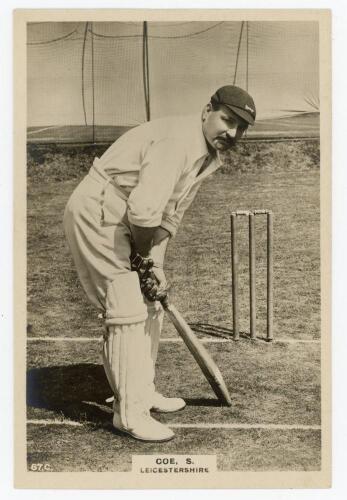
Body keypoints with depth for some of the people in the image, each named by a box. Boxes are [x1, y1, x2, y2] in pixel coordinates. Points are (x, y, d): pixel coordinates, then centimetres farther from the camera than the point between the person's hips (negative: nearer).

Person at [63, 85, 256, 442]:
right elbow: (143, 208, -32)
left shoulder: (209, 158, 8)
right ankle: (129, 413, 1)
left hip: (129, 223, 10)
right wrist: (144, 258, -15)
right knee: (129, 310, -10)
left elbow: (170, 214, 10)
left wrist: (154, 265, 1)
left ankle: (142, 392, 29)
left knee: (150, 305, 14)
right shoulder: (178, 139, -24)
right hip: (97, 212, -10)